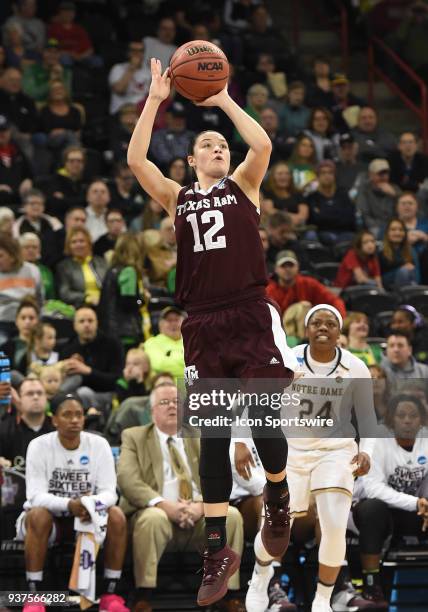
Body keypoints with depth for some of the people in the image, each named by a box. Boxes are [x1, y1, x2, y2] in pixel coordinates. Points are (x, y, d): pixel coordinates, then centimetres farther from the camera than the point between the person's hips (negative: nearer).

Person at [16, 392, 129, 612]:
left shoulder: (99, 444, -7)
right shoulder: (39, 446, -13)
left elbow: (109, 492, -12)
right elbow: (36, 496, -21)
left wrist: (93, 503, -37)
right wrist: (69, 504, -40)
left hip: (87, 516, 2)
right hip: (49, 514, -2)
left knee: (117, 516, -26)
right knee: (38, 515, -36)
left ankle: (110, 594, -17)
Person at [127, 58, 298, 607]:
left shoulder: (242, 186, 12)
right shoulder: (177, 199, 15)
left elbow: (262, 145, -8)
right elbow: (135, 159, 1)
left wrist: (223, 100, -4)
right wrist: (155, 100, -1)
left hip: (250, 317, -2)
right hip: (202, 324, 2)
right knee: (212, 434, 1)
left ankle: (277, 495, 26)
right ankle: (218, 550, 4)